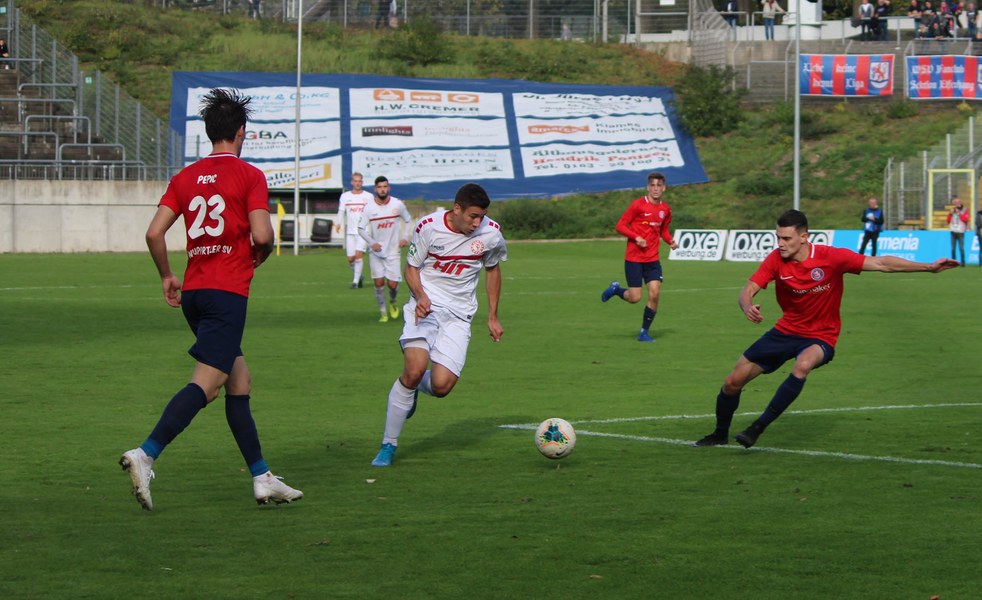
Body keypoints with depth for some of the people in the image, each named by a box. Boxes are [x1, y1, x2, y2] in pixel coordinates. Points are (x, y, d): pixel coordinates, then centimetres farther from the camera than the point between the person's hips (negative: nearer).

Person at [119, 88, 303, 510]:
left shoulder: (185, 177, 12)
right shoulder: (249, 175, -4)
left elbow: (154, 232, 5)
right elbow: (262, 235, -13)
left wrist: (166, 276, 19)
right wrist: (259, 257, 10)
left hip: (193, 290, 7)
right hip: (228, 290, -7)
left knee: (239, 382, 14)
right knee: (206, 383, -13)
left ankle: (261, 477, 16)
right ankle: (145, 455, -28)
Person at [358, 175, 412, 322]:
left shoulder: (397, 204, -6)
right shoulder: (369, 207, -8)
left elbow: (408, 220, 11)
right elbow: (361, 228, -1)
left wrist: (405, 237, -3)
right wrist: (371, 243, -15)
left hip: (393, 251, 0)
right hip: (376, 251, 0)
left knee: (393, 284, -4)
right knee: (379, 282, -4)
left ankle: (393, 302, 29)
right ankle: (383, 313, 10)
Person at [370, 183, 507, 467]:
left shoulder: (490, 233, -4)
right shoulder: (428, 227, -10)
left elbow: (493, 270, 14)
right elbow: (411, 267, 2)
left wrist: (492, 317, 15)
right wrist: (420, 296, -18)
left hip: (459, 315, 2)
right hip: (426, 305, -2)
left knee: (441, 386, -15)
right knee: (415, 368, -24)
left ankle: (415, 386, 26)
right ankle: (388, 445, -8)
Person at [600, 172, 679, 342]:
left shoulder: (666, 209, 7)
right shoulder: (638, 205, -10)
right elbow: (620, 226, -8)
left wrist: (670, 241, 2)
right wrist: (636, 237, -23)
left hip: (652, 259, 4)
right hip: (633, 258, -4)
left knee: (654, 294, -8)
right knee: (635, 298, -6)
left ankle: (644, 332, 8)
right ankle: (615, 289, 28)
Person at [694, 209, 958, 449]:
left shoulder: (831, 257, -21)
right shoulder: (776, 259, -12)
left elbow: (881, 263, -17)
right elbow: (748, 290, -13)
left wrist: (929, 266, -21)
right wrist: (747, 307, -39)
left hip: (820, 337, -4)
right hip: (786, 330, 4)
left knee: (802, 366, -39)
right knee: (733, 382, 2)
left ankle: (758, 428, -30)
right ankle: (720, 434, 31)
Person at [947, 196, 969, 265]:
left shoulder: (964, 210, 4)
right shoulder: (952, 210, 16)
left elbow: (965, 219, -10)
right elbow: (948, 221, 14)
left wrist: (958, 213, -10)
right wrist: (950, 214, 0)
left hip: (960, 231, -4)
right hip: (953, 231, 4)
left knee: (961, 248, -9)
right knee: (953, 248, 2)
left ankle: (963, 262, -6)